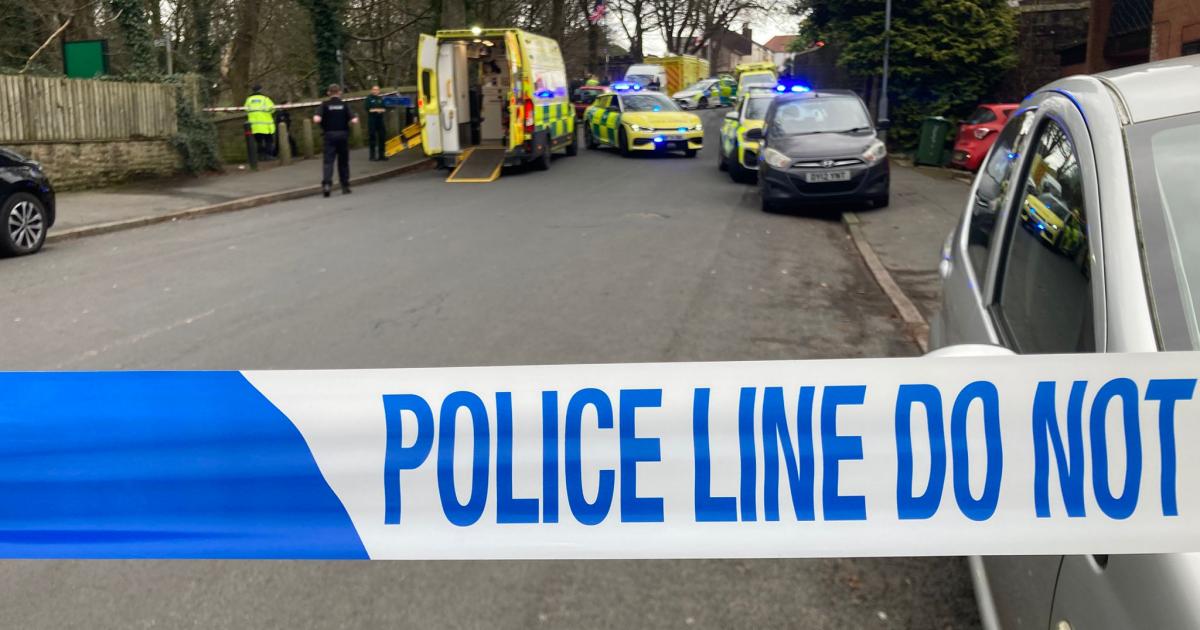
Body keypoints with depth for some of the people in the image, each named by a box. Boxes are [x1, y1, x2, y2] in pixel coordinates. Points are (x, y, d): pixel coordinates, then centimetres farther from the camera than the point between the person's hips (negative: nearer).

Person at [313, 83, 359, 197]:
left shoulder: (325, 105, -3)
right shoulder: (344, 105, -1)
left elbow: (316, 120, -16)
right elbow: (354, 121, -11)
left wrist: (323, 124, 5)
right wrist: (356, 119, 11)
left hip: (330, 135, -1)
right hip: (343, 135, 1)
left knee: (328, 161, -3)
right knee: (343, 161, 12)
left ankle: (326, 183, -24)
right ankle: (345, 186, 18)